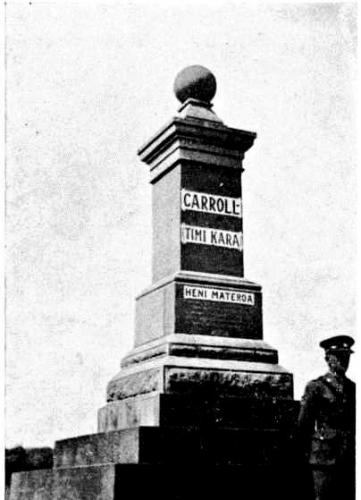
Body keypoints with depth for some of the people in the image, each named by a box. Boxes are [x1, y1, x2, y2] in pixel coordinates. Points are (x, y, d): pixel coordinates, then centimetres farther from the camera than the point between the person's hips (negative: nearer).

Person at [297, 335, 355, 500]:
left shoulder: (352, 388, 14)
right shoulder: (315, 387, -2)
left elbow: (356, 423, 16)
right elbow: (304, 424, -1)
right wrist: (309, 453, 1)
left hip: (350, 458, 5)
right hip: (325, 456, -5)